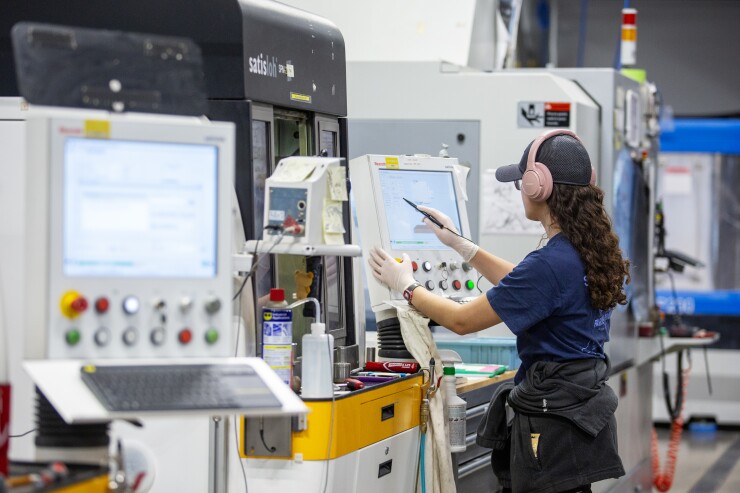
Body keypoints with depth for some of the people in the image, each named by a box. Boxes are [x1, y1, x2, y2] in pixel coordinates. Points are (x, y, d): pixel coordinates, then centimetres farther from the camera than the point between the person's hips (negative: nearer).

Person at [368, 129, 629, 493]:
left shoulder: (550, 263, -22)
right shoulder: (593, 250, 7)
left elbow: (462, 320, -14)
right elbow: (524, 289, 26)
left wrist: (406, 286, 1)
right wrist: (461, 245, 27)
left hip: (552, 419, -9)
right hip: (585, 405, 9)